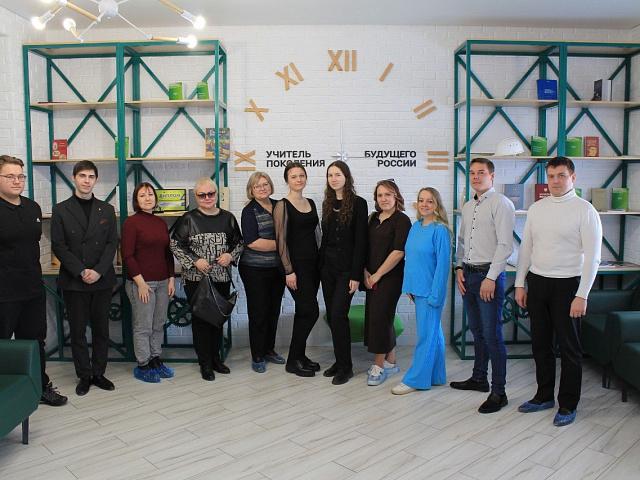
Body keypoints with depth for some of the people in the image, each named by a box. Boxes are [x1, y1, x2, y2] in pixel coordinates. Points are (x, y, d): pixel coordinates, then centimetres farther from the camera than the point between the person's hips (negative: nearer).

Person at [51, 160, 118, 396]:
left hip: (102, 280, 2)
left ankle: (99, 373, 20)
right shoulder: (61, 210, 4)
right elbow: (58, 246, -3)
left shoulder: (106, 210, 9)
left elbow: (112, 243, 3)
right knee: (77, 331, 6)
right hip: (73, 281, -1)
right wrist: (81, 272, -13)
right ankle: (84, 375, 18)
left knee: (101, 329, 8)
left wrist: (98, 270, -11)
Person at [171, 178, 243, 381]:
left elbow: (239, 242, 14)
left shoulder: (228, 217, 6)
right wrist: (195, 262, -12)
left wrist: (231, 255, -5)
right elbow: (176, 245, -2)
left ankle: (215, 357, 28)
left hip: (222, 278, 3)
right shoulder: (189, 219, -3)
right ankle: (205, 363, 14)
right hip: (196, 279, -3)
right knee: (200, 318, 2)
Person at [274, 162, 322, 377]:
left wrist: (319, 261, 13)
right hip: (296, 264, -7)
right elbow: (281, 241, -11)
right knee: (311, 311, -9)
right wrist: (289, 271, -15)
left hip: (313, 263, 7)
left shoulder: (310, 203, 13)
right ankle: (293, 361, 4)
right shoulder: (283, 206, -8)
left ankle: (299, 355, 23)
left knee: (304, 312, 11)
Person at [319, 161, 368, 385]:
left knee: (338, 314, -10)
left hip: (346, 269, -6)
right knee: (331, 315, 8)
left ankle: (345, 366, 3)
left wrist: (356, 275, -15)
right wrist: (320, 265, 8)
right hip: (327, 267, 6)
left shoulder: (358, 203, -6)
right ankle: (339, 361, 21)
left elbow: (360, 241, -10)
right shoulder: (328, 204, 12)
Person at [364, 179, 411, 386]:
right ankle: (390, 362, 24)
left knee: (380, 317, -6)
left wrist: (377, 275, -13)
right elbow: (366, 247, 14)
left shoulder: (401, 220, -9)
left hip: (390, 277, -7)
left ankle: (379, 366, 6)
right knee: (379, 317, 11)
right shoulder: (374, 218, 12)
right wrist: (365, 272, 2)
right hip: (372, 277, 7)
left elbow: (399, 252, -16)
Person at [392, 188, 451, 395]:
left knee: (426, 335, 1)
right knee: (433, 332, 16)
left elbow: (443, 264, -15)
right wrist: (409, 287, 12)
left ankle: (415, 379, 9)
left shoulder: (440, 230, -13)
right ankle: (436, 376, 28)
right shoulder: (415, 227, 9)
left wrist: (435, 294, -16)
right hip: (418, 289, 8)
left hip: (430, 290, -8)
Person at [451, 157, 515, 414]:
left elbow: (505, 245, -15)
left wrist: (491, 278, -19)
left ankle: (499, 392, 3)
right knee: (477, 332, 17)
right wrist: (459, 268, 8)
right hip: (468, 274, 8)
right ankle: (479, 378, 30)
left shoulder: (501, 204, -8)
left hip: (489, 274, -7)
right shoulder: (467, 207, 16)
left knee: (492, 335, -6)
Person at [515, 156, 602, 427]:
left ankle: (568, 405, 19)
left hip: (567, 284, -5)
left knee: (569, 347, 4)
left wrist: (582, 296, -15)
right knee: (540, 344, 13)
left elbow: (592, 257, -10)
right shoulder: (536, 208, 8)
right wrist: (520, 284, 8)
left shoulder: (584, 210, -7)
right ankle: (544, 396, 29)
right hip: (536, 282, 5)